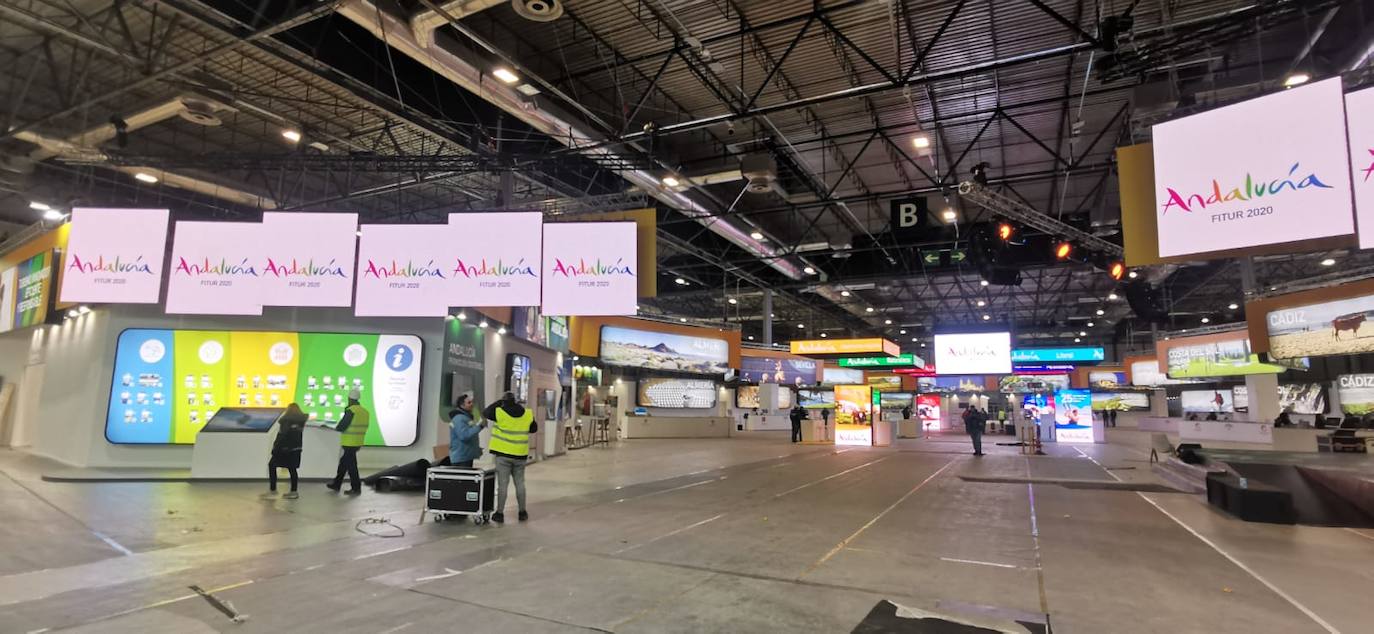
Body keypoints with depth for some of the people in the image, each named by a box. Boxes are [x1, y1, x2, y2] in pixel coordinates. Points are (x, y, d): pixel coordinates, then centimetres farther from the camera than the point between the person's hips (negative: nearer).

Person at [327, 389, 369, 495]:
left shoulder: (351, 411, -17)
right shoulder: (365, 412, 8)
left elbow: (341, 427, -16)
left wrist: (336, 428, 6)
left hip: (349, 443, -8)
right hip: (358, 442, 8)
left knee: (351, 465, 1)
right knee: (343, 463, 20)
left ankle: (356, 488, 5)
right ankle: (336, 484, 30)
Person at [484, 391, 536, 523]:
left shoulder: (500, 412, -10)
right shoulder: (528, 414, 0)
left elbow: (485, 412, 8)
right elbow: (534, 428, 12)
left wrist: (499, 402, 11)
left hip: (503, 454, -3)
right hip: (520, 454, 3)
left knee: (502, 484, 3)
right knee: (520, 484, 13)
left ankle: (500, 513, 9)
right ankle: (522, 512, 19)